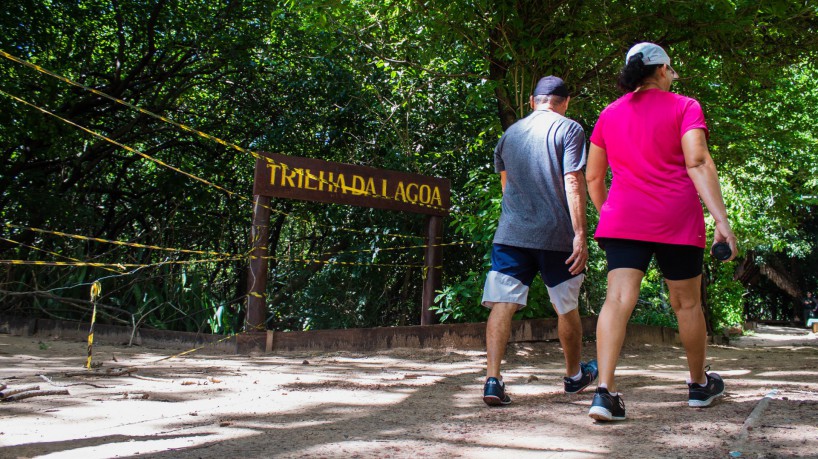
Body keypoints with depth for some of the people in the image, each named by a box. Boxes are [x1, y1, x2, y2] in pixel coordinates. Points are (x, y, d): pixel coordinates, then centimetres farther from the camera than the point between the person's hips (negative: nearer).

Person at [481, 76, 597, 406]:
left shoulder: (510, 134, 15)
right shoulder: (569, 129, -1)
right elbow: (573, 183, -11)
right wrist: (580, 235, -13)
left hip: (510, 234, 3)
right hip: (556, 236, -3)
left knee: (502, 305, -4)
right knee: (567, 308, 14)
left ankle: (492, 379, -18)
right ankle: (574, 375, 32)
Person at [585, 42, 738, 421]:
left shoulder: (609, 114, 12)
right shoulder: (684, 107, 1)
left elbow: (593, 176, 15)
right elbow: (697, 163, -12)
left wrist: (606, 214, 29)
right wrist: (721, 218, -16)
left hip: (623, 219, 2)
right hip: (677, 220, -2)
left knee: (617, 299, -8)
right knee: (687, 304, 13)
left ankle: (604, 390, -24)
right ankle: (699, 385, 31)